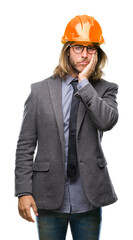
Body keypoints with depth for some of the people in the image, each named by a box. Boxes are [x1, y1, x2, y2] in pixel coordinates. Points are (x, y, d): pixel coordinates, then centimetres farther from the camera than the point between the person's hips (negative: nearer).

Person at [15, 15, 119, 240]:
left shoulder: (105, 89, 4)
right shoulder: (40, 90, 2)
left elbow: (107, 121, -18)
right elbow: (25, 147, 1)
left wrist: (84, 82, -14)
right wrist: (23, 191, -6)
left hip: (88, 200, 1)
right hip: (49, 199, 0)